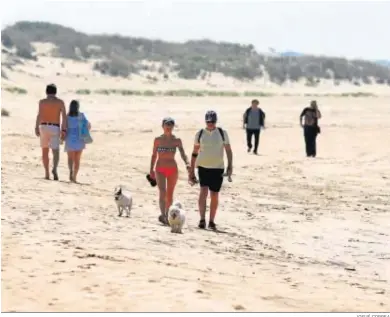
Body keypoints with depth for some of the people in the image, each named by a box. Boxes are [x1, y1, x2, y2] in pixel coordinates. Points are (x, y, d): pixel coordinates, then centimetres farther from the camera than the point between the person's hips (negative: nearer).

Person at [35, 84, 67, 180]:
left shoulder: (42, 101, 1)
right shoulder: (60, 102, 4)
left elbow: (39, 115, -14)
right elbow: (64, 116, -5)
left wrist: (36, 128, -21)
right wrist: (64, 130, -5)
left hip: (43, 127, 1)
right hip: (55, 129, -1)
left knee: (45, 151, 17)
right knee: (56, 152, -7)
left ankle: (47, 174, 18)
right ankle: (54, 169, -35)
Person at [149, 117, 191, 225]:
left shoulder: (177, 140, 0)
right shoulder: (158, 140, 1)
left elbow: (182, 154, -8)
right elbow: (154, 155, 8)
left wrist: (187, 163, -27)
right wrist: (151, 169, 6)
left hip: (172, 169, 1)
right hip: (160, 169, -1)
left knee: (169, 195, 8)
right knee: (162, 192, -19)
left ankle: (166, 216, 21)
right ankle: (163, 215, -32)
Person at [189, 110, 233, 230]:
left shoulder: (222, 133, 2)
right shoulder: (200, 134, 3)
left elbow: (228, 150, 6)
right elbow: (195, 153, 9)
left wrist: (230, 166, -5)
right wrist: (191, 170, 8)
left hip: (218, 168, 1)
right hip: (203, 167, -1)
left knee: (214, 196, 4)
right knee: (203, 191, -17)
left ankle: (211, 221, 15)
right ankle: (202, 219, -18)